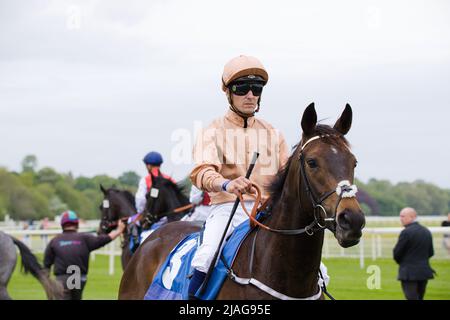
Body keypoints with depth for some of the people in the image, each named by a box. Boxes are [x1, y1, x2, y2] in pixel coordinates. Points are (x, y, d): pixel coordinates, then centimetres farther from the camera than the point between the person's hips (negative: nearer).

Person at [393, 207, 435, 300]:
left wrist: (401, 262, 10)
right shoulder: (427, 231, 9)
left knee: (412, 298, -7)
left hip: (409, 273, -7)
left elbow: (397, 253, -10)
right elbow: (431, 253, 13)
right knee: (420, 298, 15)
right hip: (424, 271, 7)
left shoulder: (406, 232, -15)